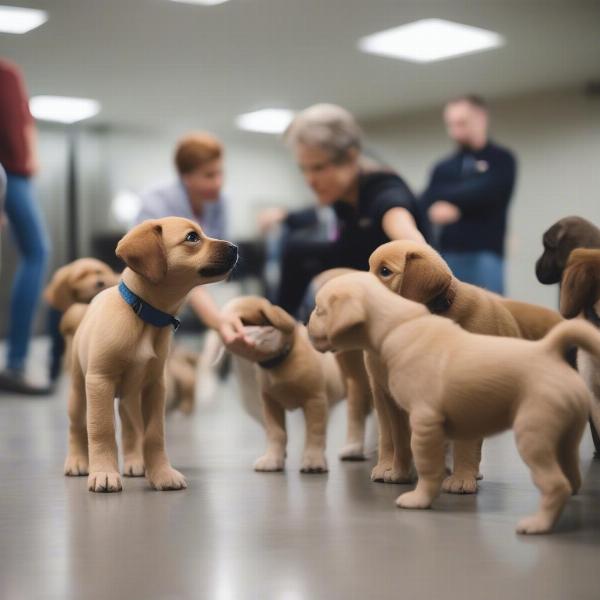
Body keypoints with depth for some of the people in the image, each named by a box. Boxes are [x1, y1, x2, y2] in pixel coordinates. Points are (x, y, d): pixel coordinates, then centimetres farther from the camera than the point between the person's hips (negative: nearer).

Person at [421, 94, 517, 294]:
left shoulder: (502, 160, 8)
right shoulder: (443, 168, 19)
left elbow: (486, 193, -9)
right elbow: (426, 206, 6)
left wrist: (447, 200, -3)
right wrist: (440, 210, -14)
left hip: (485, 253, -4)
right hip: (446, 254, 4)